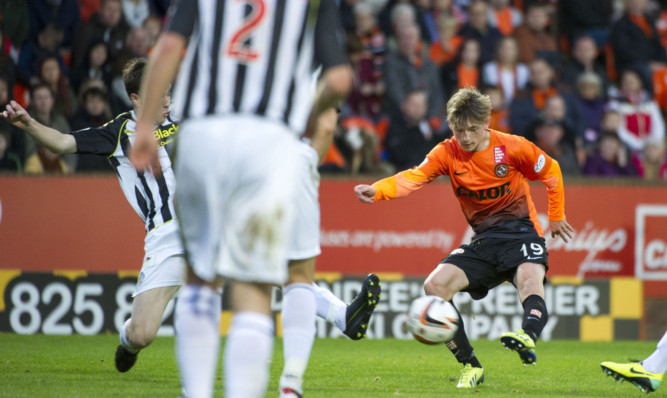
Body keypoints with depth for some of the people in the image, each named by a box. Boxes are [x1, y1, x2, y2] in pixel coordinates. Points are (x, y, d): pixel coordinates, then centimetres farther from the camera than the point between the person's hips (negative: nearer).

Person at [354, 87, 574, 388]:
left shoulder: (513, 148, -8)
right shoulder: (448, 153, -3)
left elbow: (551, 172, 8)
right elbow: (414, 177, -18)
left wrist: (556, 218, 14)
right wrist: (376, 191, -37)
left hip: (521, 230, -4)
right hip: (484, 239, 4)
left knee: (529, 277, -37)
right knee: (435, 285, -14)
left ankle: (529, 336, -66)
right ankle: (470, 365, -7)